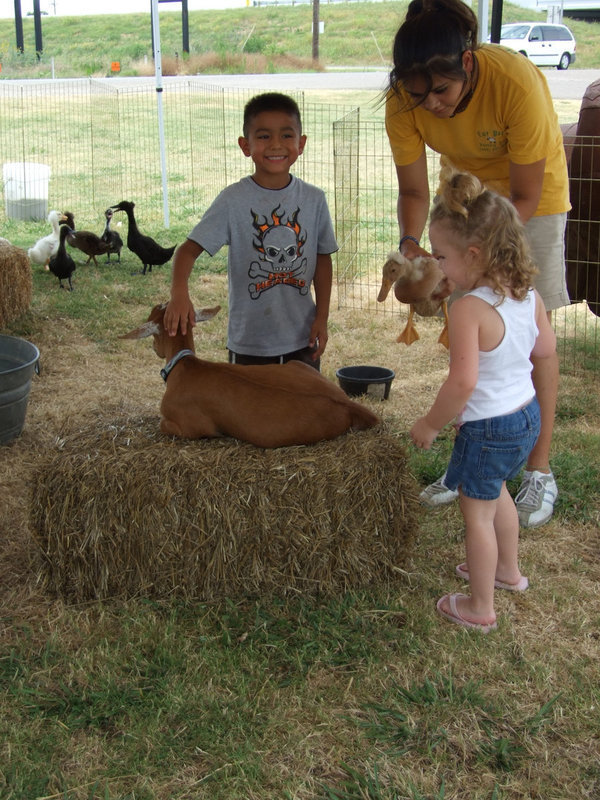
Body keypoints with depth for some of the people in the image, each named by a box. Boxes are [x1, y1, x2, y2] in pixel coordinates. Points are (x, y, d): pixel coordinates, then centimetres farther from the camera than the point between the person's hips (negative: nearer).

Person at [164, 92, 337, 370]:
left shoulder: (313, 199, -2)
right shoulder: (234, 200, -11)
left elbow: (323, 258, 8)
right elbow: (190, 248, -15)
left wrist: (322, 317, 2)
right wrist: (179, 292, -34)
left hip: (301, 341, 3)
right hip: (249, 344, -3)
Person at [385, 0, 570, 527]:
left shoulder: (516, 82, -37)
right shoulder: (405, 101, -25)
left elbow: (525, 197, -28)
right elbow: (413, 191, -13)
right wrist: (410, 244, -32)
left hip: (533, 195, -4)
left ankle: (540, 473, 7)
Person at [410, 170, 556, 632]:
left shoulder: (469, 309, -28)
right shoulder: (528, 295, -4)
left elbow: (462, 383, -29)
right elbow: (546, 349, 10)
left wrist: (430, 425, -15)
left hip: (488, 428, -8)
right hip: (527, 414, 9)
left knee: (477, 511, 8)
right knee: (497, 492, 30)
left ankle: (480, 608, 22)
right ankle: (508, 570, 49)